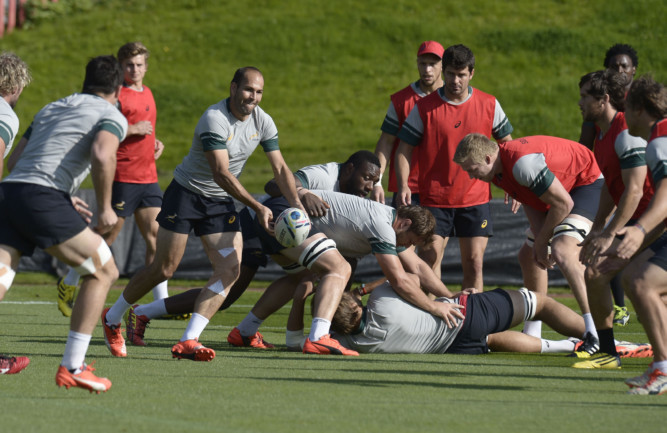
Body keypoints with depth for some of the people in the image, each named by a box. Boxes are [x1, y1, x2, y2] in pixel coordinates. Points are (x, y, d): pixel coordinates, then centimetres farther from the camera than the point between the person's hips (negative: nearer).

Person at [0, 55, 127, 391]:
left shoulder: (50, 109, 30)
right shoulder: (112, 116, 9)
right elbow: (102, 155, -13)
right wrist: (105, 208, -2)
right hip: (44, 198, -6)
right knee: (103, 272, 10)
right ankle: (72, 367, 4)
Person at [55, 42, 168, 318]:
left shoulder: (147, 93, 17)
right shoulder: (116, 95, -10)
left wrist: (155, 143, 14)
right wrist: (133, 129, -20)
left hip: (148, 178, 7)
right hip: (122, 178, -7)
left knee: (155, 235, 0)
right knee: (108, 235, -1)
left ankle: (161, 300, 2)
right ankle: (68, 284, 16)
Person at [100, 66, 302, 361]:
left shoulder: (262, 121, -3)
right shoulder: (214, 119, -25)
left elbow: (280, 167, 2)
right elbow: (222, 174, -31)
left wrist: (296, 204, -14)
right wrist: (258, 208, -35)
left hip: (221, 202, 6)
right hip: (186, 193, -6)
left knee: (230, 268, -14)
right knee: (164, 269, -4)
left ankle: (188, 341, -17)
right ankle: (112, 319, 21)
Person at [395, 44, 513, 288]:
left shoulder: (489, 105, 3)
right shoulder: (424, 108, -2)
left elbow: (507, 144, 14)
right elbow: (404, 149, 2)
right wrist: (403, 185, -12)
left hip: (476, 197, 1)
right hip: (435, 197, -1)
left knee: (474, 262, 1)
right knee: (430, 257, -10)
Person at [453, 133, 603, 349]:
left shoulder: (523, 163, -34)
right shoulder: (497, 171, -3)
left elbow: (564, 203, -28)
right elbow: (530, 203, 6)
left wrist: (541, 241, -14)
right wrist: (539, 241, -10)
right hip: (562, 189, 11)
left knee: (562, 252, -30)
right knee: (528, 255, 15)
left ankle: (594, 333, -34)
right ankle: (532, 334, 26)